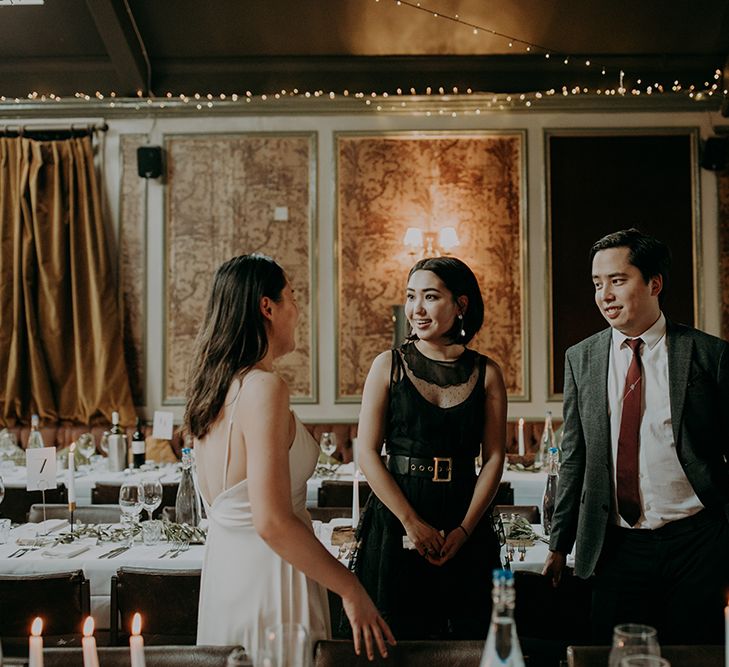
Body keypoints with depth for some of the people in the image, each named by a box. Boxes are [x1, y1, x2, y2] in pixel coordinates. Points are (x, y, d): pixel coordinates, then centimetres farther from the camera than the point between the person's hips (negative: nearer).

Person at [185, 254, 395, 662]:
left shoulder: (213, 384, 5)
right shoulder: (263, 387, -22)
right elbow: (272, 521, -27)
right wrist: (352, 590, -21)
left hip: (223, 563, 9)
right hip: (265, 572, -9)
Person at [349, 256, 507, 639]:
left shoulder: (486, 373, 3)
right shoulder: (389, 365, 0)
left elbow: (494, 458, 2)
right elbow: (367, 452, -5)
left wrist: (463, 530, -8)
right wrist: (412, 522, -11)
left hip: (465, 525, 1)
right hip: (394, 525, -1)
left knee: (465, 639, 10)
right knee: (393, 641, 6)